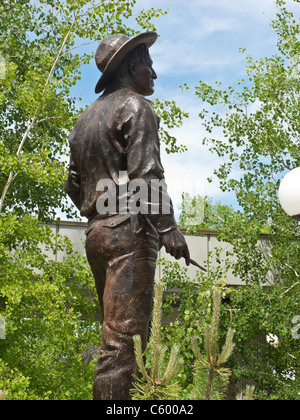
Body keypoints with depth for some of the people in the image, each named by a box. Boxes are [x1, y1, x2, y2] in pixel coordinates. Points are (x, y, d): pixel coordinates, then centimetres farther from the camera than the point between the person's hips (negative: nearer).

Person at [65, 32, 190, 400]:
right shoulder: (134, 106, -3)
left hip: (96, 232, 9)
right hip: (130, 231, -9)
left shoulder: (86, 118, 23)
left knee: (118, 329, 12)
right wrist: (168, 228, -18)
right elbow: (145, 173, -15)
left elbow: (74, 185, 22)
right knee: (124, 334, -12)